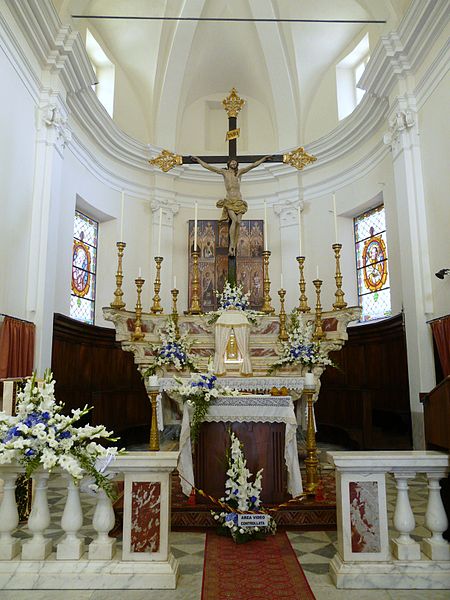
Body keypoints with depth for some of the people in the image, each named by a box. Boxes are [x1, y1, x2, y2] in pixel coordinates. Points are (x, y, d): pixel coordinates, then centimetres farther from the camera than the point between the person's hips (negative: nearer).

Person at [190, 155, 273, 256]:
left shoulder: (239, 172, 15)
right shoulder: (224, 172, 12)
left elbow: (253, 165, 16)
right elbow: (207, 166, 16)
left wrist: (264, 158, 16)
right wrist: (198, 159, 18)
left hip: (239, 201, 2)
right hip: (229, 201, -2)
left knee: (238, 222, -13)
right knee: (234, 220, -24)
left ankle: (234, 248, -10)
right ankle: (231, 246, -25)